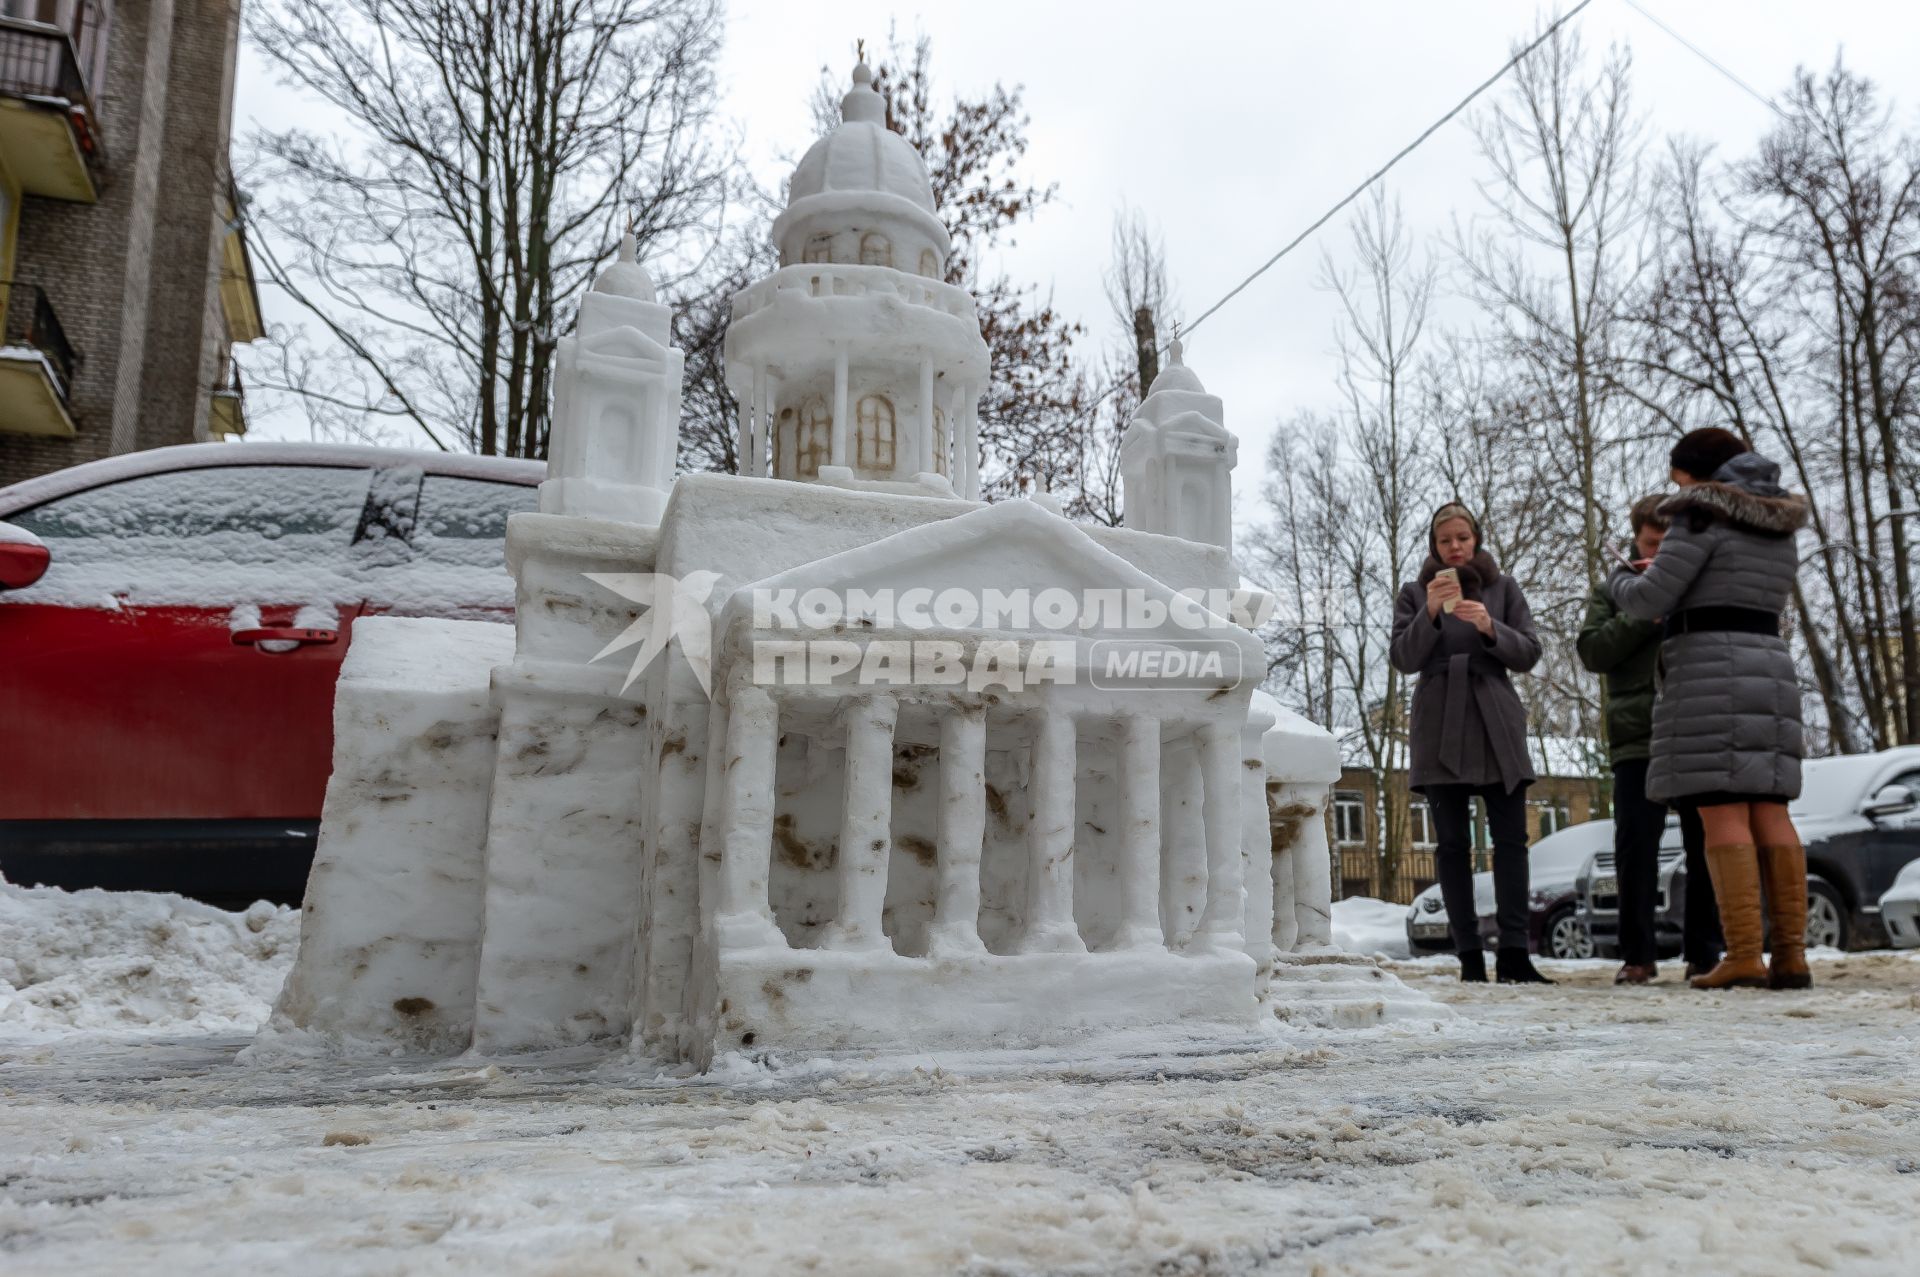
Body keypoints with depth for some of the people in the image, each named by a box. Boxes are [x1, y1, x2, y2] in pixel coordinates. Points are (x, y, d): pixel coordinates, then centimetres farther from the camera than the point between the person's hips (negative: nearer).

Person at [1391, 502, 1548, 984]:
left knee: (1511, 839, -8)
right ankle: (1469, 957, 0)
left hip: (1496, 725, 1)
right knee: (1452, 843, -2)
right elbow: (1404, 659, 0)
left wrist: (1489, 627, -12)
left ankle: (1513, 954, -9)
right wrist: (1431, 612, -15)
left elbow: (1528, 654, 7)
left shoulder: (1504, 588, 15)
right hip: (1440, 728, -1)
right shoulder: (1414, 593, 12)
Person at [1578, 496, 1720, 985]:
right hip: (1637, 738, 0)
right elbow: (1592, 651, -1)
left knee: (1705, 847, 3)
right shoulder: (1612, 589, 12)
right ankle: (1637, 954, 7)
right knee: (1634, 848, -1)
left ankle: (1704, 953, 13)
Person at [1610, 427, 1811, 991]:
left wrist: (1619, 579, 13)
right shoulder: (1779, 526, 21)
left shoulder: (1703, 516, -5)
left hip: (1710, 674, -8)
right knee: (1768, 813, 4)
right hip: (1768, 670, 8)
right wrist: (1675, 580, 29)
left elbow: (1649, 599, -9)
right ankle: (1792, 954, 0)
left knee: (1722, 813, -10)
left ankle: (1744, 954, -14)